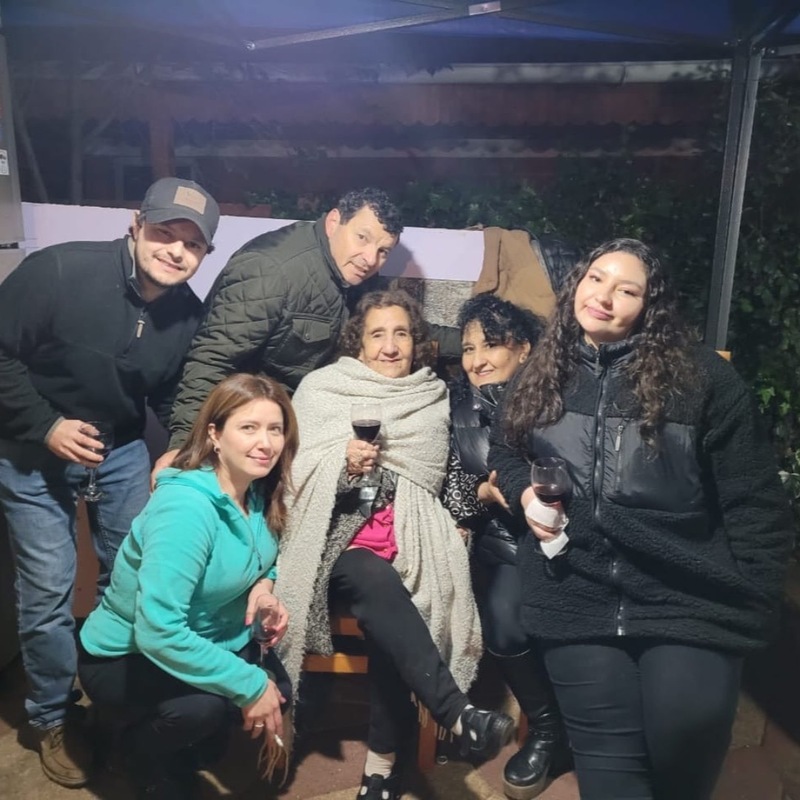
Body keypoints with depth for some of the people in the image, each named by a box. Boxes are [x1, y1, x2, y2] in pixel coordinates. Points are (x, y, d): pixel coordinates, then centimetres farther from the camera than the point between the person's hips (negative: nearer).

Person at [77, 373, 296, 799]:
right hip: (123, 658, -7)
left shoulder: (258, 494, -8)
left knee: (281, 688, -5)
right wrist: (250, 684, -31)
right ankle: (143, 747, 3)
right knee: (204, 706, -31)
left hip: (201, 643, 8)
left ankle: (184, 745, 21)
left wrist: (263, 584, -11)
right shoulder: (185, 506, -33)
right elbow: (157, 632, -37)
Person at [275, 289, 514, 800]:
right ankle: (459, 715, -37)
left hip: (408, 545, 2)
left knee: (389, 615, -27)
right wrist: (345, 467, -20)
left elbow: (439, 484, 16)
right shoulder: (322, 391, 5)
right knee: (379, 583, -34)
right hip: (338, 544, -2)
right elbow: (298, 480, -2)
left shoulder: (434, 401, 12)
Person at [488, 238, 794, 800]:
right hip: (580, 596, 2)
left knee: (688, 731, -16)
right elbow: (504, 447, 24)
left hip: (690, 597, -2)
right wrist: (523, 490, 3)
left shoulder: (702, 377, -2)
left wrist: (754, 601, -4)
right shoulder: (545, 376, 9)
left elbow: (754, 499, 0)